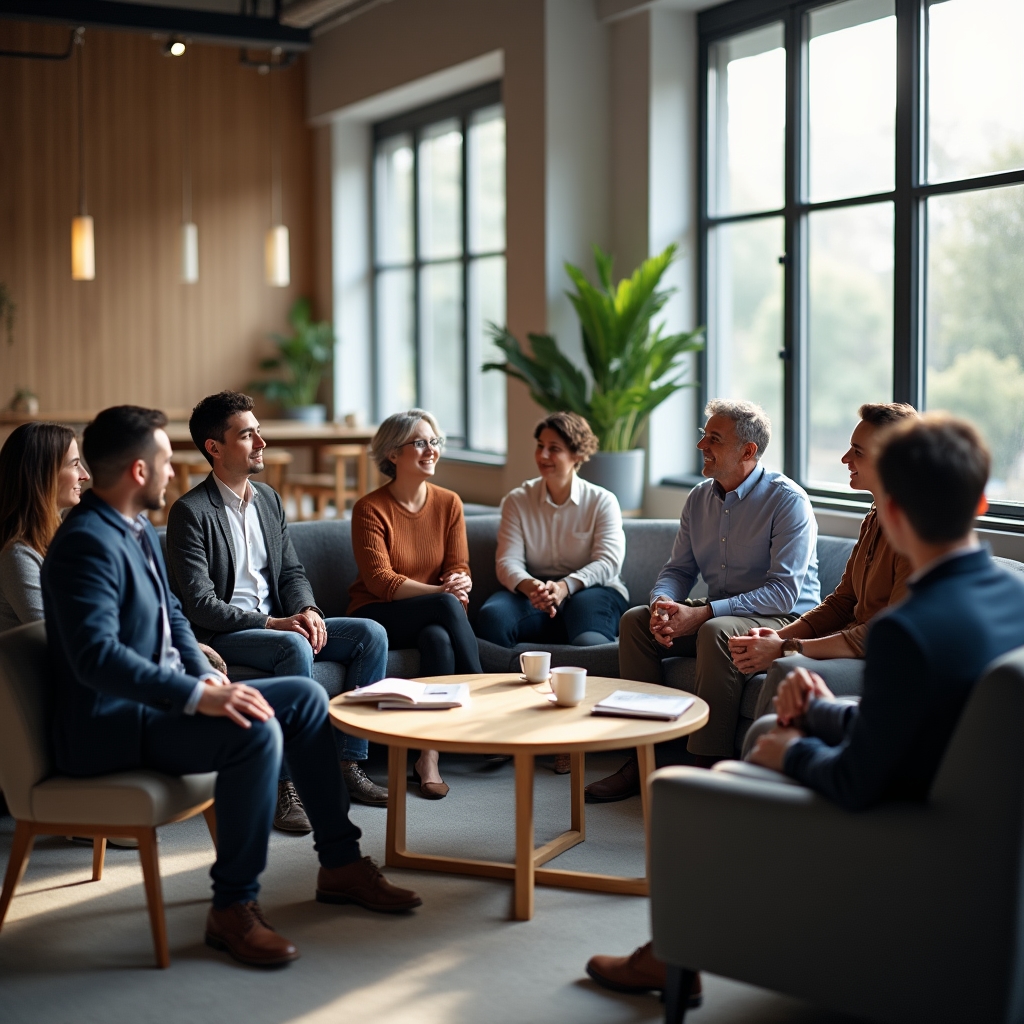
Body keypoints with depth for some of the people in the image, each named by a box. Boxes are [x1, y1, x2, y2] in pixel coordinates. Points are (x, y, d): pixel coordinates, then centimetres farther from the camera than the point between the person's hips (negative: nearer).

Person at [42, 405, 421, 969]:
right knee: (256, 730, -31)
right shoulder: (89, 543, -22)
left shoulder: (138, 529, 11)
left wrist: (204, 673, 1)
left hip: (159, 696, 11)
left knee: (305, 696, 7)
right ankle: (233, 906, -19)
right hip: (112, 725, -11)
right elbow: (97, 657, -33)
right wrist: (197, 696, -38)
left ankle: (340, 864, 13)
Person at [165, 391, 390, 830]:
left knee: (371, 634, -9)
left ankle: (349, 763, -7)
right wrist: (271, 623, -24)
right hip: (221, 634, -8)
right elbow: (199, 603, -18)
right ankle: (284, 784, -29)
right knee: (295, 648, -36)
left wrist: (307, 610, -7)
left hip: (278, 624, 8)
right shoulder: (191, 511, -12)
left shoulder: (268, 498, 12)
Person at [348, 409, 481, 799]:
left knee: (438, 639, -33)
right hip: (377, 617, -4)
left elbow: (458, 569, 2)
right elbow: (379, 580, -16)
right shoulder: (370, 508, -8)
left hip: (433, 618, 4)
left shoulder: (448, 503, 5)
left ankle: (429, 756, -30)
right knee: (446, 606, -32)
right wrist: (441, 592, -26)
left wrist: (459, 583, -24)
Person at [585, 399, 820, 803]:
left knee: (716, 631, -35)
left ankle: (707, 766, -30)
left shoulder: (787, 501, -16)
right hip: (715, 614, 8)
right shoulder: (699, 499, 7)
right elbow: (677, 569, 12)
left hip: (783, 620, -8)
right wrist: (663, 603, -14)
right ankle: (640, 758, -8)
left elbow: (784, 592, -23)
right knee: (635, 620, -8)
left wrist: (700, 614, -28)